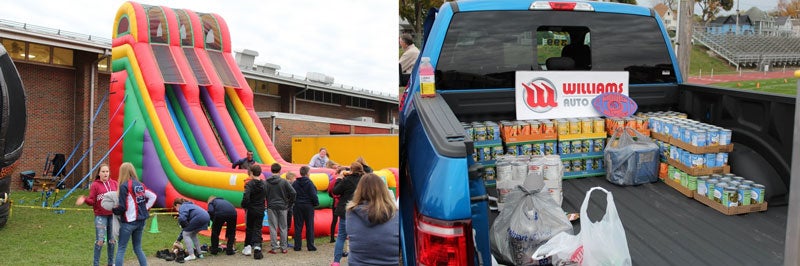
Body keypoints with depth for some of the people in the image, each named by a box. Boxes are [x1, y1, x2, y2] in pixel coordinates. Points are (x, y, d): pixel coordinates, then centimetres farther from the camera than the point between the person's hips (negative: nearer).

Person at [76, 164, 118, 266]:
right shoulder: (95, 185, -3)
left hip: (113, 215, 4)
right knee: (100, 241, -6)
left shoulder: (114, 183, 6)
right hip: (100, 216, -3)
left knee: (112, 240, 11)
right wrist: (85, 200, -25)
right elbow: (92, 201, -6)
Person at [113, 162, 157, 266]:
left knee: (121, 249, 2)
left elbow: (122, 207, -16)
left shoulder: (124, 186, -13)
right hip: (141, 220, 6)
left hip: (129, 221, -6)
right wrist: (145, 209, 10)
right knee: (138, 248, 15)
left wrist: (113, 210, 3)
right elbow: (153, 196, 10)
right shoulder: (140, 185, 7)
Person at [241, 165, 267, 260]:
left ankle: (248, 246, 23)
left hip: (250, 210, -3)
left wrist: (244, 205, -9)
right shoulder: (264, 184, 0)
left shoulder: (250, 184, -15)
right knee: (258, 229, 6)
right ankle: (257, 247, -9)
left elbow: (246, 197, -24)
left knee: (249, 228, 15)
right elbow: (266, 196, 1)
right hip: (260, 211, 3)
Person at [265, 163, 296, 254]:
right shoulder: (284, 182, -6)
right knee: (283, 228, 8)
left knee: (273, 228, 4)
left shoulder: (266, 182, -4)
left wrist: (266, 205, 9)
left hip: (271, 207, 0)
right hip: (282, 207, 0)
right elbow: (293, 193, -9)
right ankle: (284, 247, 12)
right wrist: (289, 203, 4)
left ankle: (274, 248, 3)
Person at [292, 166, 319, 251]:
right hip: (308, 206, -3)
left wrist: (294, 203, 13)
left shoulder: (295, 183, 0)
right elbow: (313, 195, -13)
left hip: (298, 206, 3)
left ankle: (297, 246, 6)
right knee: (309, 226, 5)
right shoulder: (309, 183, -12)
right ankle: (310, 246, 6)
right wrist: (316, 203, 2)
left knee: (298, 227, 7)